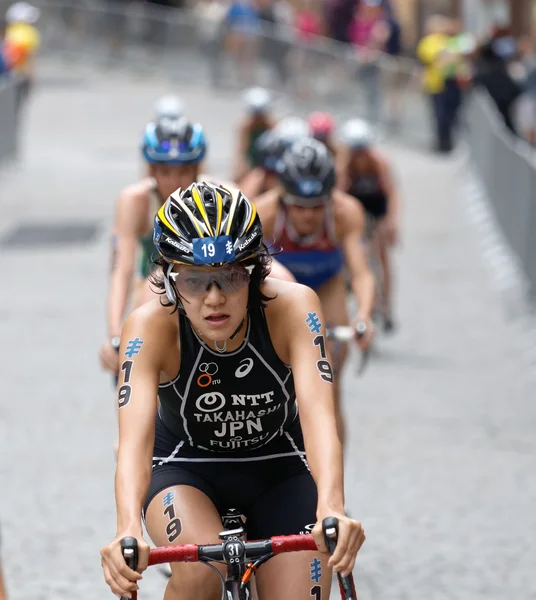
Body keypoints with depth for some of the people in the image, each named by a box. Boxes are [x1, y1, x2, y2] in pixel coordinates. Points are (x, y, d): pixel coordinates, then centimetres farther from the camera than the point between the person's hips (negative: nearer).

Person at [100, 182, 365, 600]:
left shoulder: (291, 308, -28)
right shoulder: (152, 327, -29)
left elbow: (317, 409, -40)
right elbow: (135, 433, -41)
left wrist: (331, 509, -59)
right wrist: (128, 529, -61)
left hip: (279, 466, 2)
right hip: (185, 467, -2)